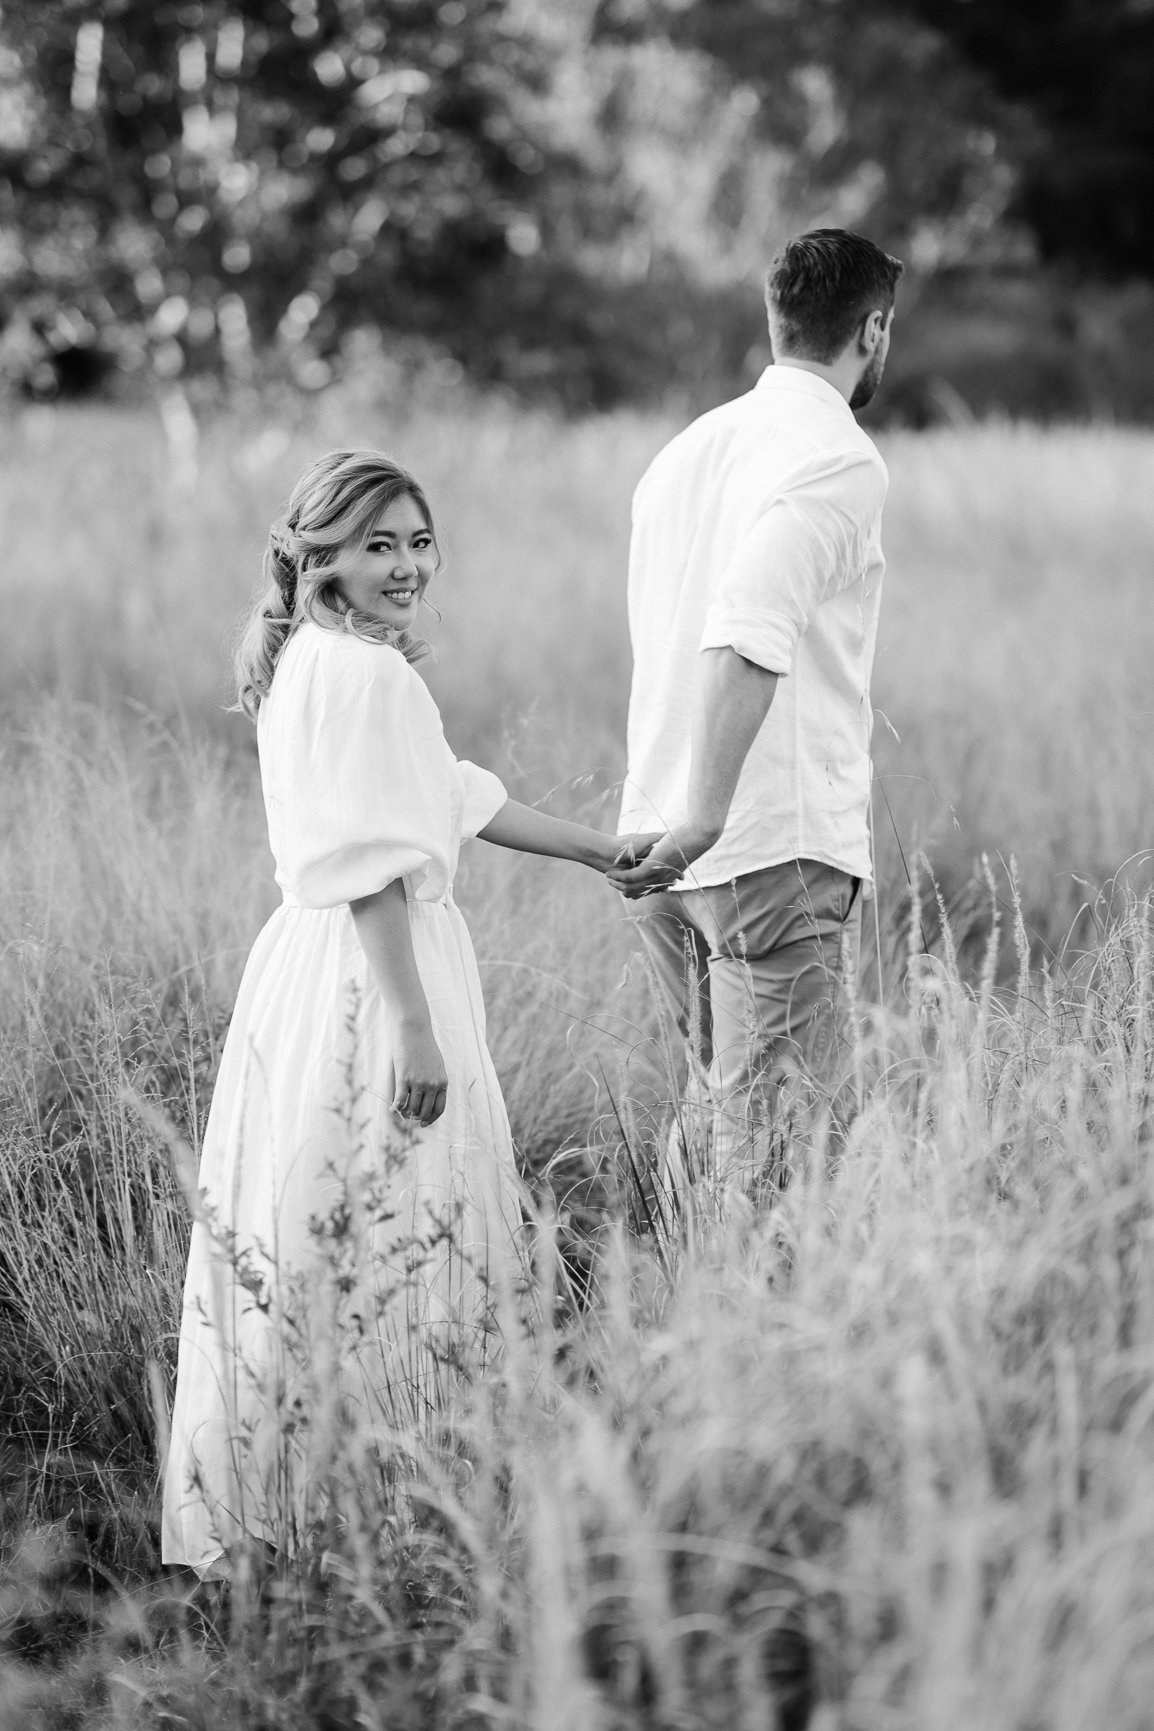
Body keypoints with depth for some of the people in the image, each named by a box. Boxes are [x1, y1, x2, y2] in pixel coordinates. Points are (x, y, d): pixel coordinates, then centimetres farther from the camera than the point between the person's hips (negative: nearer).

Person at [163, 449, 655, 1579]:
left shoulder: (328, 661, 15)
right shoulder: (359, 672, -16)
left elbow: (452, 798, 23)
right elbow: (371, 865, -21)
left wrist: (601, 851, 26)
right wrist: (416, 1025, -21)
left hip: (324, 970, 10)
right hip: (366, 981, -10)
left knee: (307, 1242, 13)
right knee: (381, 1232, -4)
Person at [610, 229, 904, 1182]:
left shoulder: (684, 450, 15)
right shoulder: (840, 460, -10)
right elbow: (748, 637, -23)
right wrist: (704, 812, -28)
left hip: (661, 834, 8)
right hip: (780, 843, -8)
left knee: (716, 1093, 17)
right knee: (768, 1128, -5)